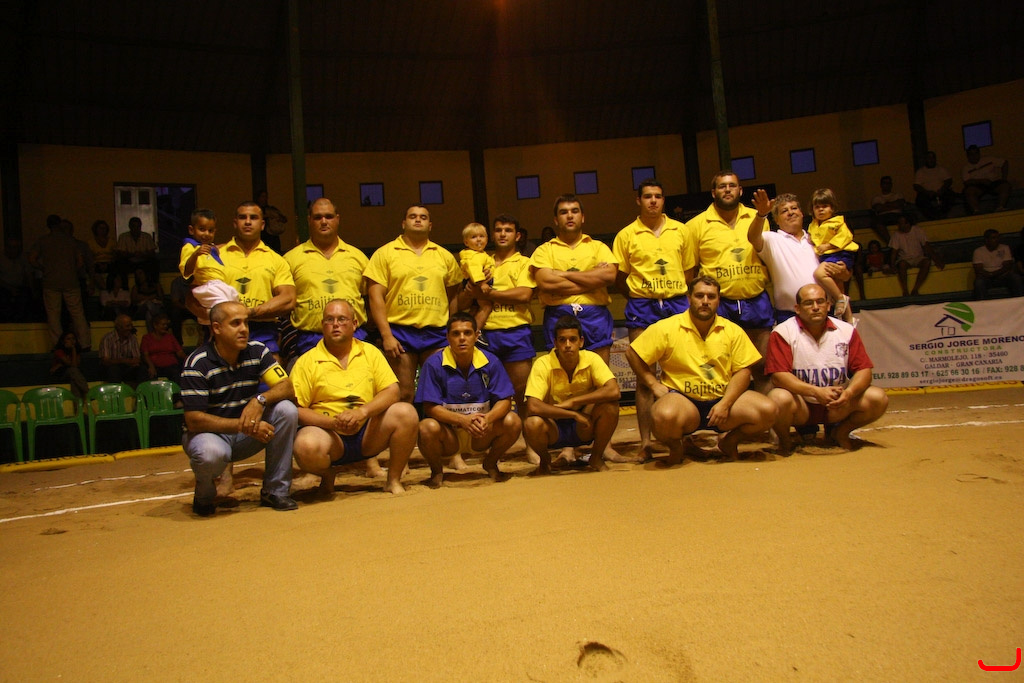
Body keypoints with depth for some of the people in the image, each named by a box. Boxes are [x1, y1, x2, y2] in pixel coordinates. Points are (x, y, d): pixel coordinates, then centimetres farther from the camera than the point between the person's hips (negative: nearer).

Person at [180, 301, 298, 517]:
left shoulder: (257, 351, -4)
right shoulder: (197, 363, -17)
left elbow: (287, 387, -10)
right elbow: (194, 420, -22)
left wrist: (260, 400, -32)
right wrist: (244, 426, -31)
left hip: (245, 436, 5)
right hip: (210, 432, -4)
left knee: (287, 410, -21)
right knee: (211, 453, -40)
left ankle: (275, 491, -10)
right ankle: (205, 495, 0)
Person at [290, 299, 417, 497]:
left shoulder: (370, 352, 6)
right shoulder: (307, 362, -1)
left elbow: (392, 391, -3)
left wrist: (363, 411, -20)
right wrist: (332, 422, -21)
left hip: (368, 433, 2)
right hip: (328, 433, -2)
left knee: (406, 412, -23)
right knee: (307, 446, -36)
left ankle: (393, 481, -5)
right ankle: (328, 475, 3)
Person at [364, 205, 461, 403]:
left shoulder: (444, 256, 13)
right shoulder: (385, 253, 4)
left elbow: (453, 296, 17)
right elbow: (376, 296, -1)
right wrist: (386, 335, -9)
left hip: (437, 334, 2)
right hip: (399, 332, -2)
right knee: (404, 395, 1)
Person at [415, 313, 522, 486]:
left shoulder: (490, 362, -6)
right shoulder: (434, 364, -13)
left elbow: (504, 400, -8)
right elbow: (430, 407, -16)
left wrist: (488, 418, -31)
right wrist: (462, 420, -33)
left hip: (481, 435, 3)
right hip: (448, 435, -2)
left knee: (513, 422, -22)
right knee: (428, 428, -34)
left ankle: (490, 464, 9)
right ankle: (437, 470, 1)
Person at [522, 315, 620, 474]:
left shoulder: (592, 359, -13)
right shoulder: (543, 364, -18)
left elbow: (614, 391, -27)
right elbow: (533, 406, -28)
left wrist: (573, 402, -26)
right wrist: (574, 414, -27)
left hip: (584, 429, 1)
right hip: (554, 428, -1)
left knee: (610, 405, -26)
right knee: (532, 424, -35)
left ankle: (596, 458, 0)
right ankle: (545, 461, 3)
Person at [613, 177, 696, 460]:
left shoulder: (681, 231, 9)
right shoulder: (626, 235, 4)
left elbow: (689, 272, 14)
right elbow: (619, 278, 6)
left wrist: (676, 296, 6)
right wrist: (638, 297, 0)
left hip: (677, 303, 2)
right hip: (642, 308, -1)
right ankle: (645, 441, 3)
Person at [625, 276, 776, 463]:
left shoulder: (733, 331, 5)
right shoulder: (667, 328, -3)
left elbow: (743, 371, 1)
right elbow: (632, 353, 0)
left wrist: (725, 404, -13)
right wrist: (654, 385, -5)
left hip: (723, 400, 3)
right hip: (682, 398, -3)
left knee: (768, 411, -21)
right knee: (665, 416, -38)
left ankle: (729, 440, 11)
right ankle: (675, 447, 1)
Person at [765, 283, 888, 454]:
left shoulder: (847, 330, 2)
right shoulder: (783, 333, -10)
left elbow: (863, 370, -2)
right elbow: (778, 375, -18)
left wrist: (849, 393, -24)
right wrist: (816, 392, -29)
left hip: (837, 405, 4)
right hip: (801, 405, -4)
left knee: (878, 398, -18)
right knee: (780, 399, -36)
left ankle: (841, 431, 12)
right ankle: (784, 439, -1)